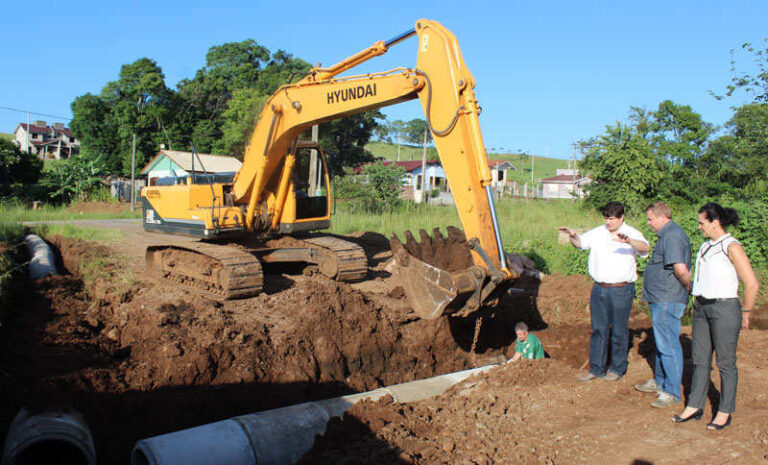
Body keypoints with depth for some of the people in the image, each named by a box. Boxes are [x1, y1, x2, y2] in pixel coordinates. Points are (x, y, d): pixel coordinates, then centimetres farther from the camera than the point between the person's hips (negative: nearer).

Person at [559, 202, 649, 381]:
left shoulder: (632, 234, -5)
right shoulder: (598, 233, 8)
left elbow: (645, 247, -23)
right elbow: (579, 243, 12)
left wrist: (628, 241, -44)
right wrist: (572, 235, -11)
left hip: (621, 290, -4)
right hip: (599, 288, 4)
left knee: (619, 331, 6)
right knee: (598, 329, 9)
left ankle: (617, 368, 21)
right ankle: (596, 368, 18)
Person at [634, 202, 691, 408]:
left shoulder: (672, 236, -18)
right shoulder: (668, 235, 16)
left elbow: (680, 269, -27)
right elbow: (683, 270, 22)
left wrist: (689, 287, -11)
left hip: (667, 301, -11)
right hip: (661, 299, 11)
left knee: (668, 345, -5)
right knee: (661, 342, 20)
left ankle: (673, 392, 2)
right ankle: (659, 382, 33)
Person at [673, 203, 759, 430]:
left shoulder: (732, 247, -12)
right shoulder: (706, 246, 12)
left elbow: (752, 284, -13)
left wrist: (745, 314, -5)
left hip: (725, 309, -7)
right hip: (702, 308, 7)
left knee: (726, 363, 4)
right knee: (700, 360, 12)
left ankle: (725, 412, 16)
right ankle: (694, 407, 20)